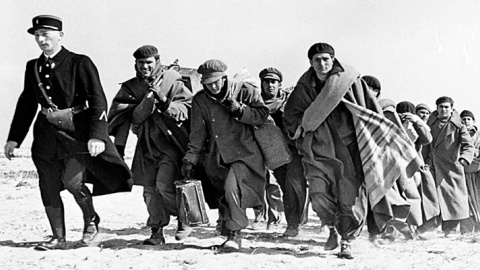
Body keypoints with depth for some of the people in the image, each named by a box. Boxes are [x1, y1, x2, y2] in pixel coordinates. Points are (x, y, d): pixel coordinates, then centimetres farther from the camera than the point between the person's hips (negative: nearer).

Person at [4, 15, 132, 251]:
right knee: (48, 187, 4)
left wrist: (97, 136, -24)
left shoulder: (80, 63, -8)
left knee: (72, 180, -18)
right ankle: (58, 238, 16)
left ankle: (91, 219, 11)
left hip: (76, 131, -5)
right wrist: (14, 138, 12)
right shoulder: (33, 67, 9)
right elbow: (26, 104, 17)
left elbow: (98, 101, -12)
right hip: (46, 133, 5)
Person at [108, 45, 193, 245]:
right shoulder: (130, 88, 7)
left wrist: (165, 103, -23)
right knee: (150, 189, 3)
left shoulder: (172, 82, -1)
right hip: (146, 145, 4)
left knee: (164, 184, -16)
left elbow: (187, 109, -8)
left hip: (170, 143, -4)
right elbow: (135, 117, -3)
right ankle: (157, 232, 12)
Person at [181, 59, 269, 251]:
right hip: (217, 157, 5)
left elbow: (263, 115, -5)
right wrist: (190, 159, -1)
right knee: (225, 193, 11)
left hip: (244, 154, -4)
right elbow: (197, 133, 5)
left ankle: (234, 233, -17)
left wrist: (239, 110, -19)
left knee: (232, 187, -24)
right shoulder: (200, 100, 4)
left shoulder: (244, 91, -5)